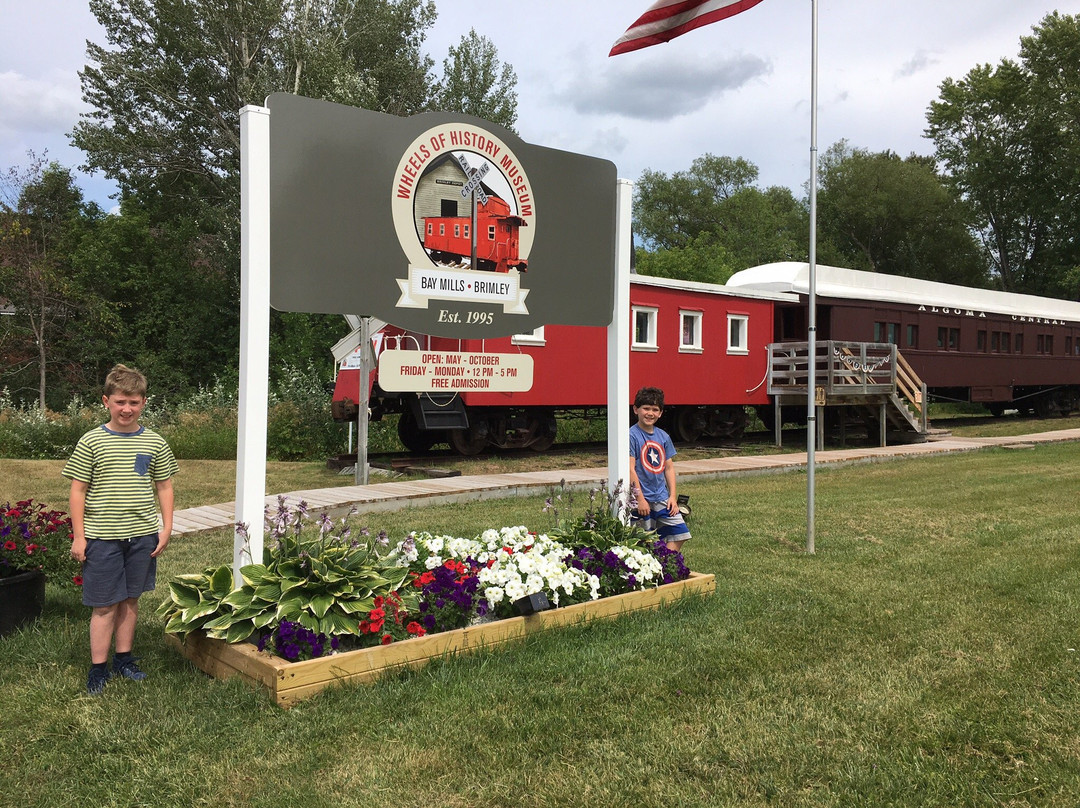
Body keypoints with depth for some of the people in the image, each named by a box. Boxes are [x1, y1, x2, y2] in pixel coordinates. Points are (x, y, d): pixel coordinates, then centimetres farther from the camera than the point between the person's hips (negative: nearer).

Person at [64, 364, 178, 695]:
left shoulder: (154, 443, 3)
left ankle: (124, 659, 27)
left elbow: (164, 487, 10)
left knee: (130, 599, 13)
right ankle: (98, 668, 15)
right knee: (105, 604, 3)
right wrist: (78, 536, -4)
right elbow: (78, 491, -2)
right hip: (102, 537, -3)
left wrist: (166, 528, 4)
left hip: (142, 535, 3)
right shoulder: (91, 442, -4)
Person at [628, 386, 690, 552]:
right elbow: (630, 469, -14)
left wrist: (672, 496, 4)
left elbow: (669, 468, 12)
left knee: (679, 532, 0)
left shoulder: (663, 436, 9)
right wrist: (640, 498, -16)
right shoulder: (632, 435, -10)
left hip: (662, 497, 6)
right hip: (641, 500, -6)